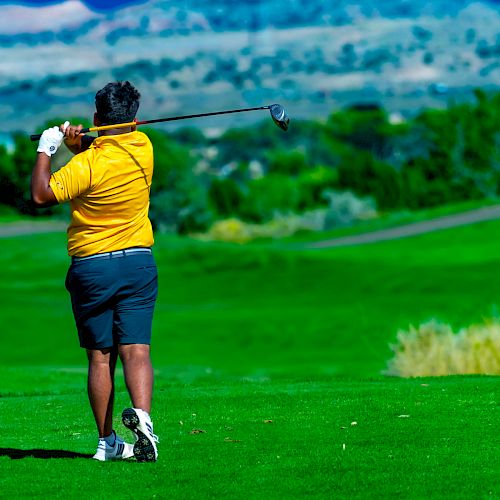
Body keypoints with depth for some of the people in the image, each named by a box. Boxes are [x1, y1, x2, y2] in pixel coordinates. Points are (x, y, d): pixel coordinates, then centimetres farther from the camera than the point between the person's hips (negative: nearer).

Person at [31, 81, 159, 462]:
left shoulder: (88, 164, -15)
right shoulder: (143, 147, 2)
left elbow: (41, 195, -15)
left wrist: (46, 150, -3)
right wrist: (81, 141, -1)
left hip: (90, 266, -2)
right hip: (138, 262, 2)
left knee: (100, 356, 5)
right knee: (135, 349, -5)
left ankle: (107, 441, 6)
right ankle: (142, 413, -30)